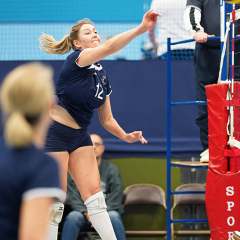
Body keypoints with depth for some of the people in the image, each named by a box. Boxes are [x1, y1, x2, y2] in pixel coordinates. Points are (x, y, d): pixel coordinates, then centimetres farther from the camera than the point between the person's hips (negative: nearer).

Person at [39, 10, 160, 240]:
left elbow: (106, 119, 16)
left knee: (94, 196, 0)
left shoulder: (101, 76, 10)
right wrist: (141, 28, -43)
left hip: (80, 137, 7)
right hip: (55, 133, -7)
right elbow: (109, 47, -32)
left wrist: (125, 136, -2)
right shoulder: (76, 59, -12)